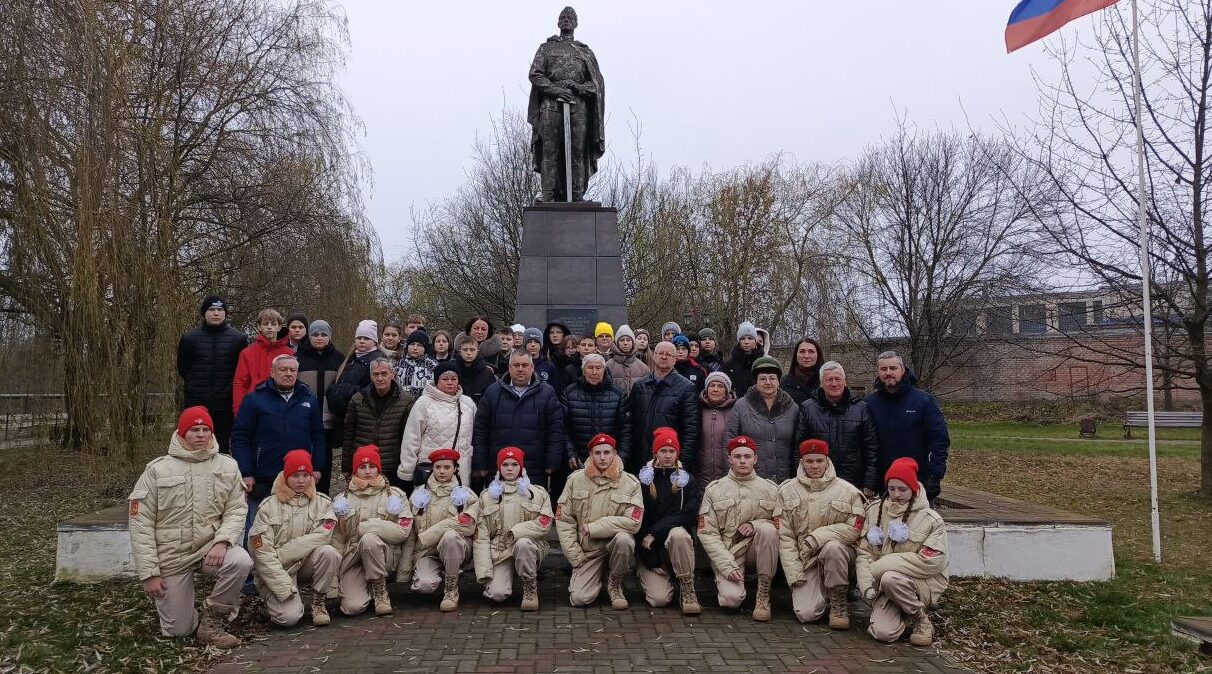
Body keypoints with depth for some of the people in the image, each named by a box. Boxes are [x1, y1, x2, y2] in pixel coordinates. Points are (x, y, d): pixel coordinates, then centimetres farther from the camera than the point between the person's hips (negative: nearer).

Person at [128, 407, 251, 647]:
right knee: (178, 630, 2)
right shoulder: (158, 469, -6)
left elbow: (237, 510, -5)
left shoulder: (228, 466, -1)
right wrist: (149, 573, -10)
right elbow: (140, 523, -6)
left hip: (210, 548, 1)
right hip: (172, 556, -1)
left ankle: (211, 621, -8)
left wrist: (222, 541, -25)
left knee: (241, 562, -32)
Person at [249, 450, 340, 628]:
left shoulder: (322, 503, 3)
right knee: (288, 617, -24)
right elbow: (262, 551, -11)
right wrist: (285, 588, -19)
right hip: (274, 572, -2)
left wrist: (282, 553, -18)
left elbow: (322, 537, -13)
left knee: (328, 552, -28)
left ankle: (318, 602, -8)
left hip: (306, 565, 2)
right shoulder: (269, 506, -4)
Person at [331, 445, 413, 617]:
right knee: (353, 607, -22)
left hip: (385, 555, -1)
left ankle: (380, 590, -14)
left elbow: (403, 531, -6)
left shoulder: (395, 495, 6)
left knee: (369, 539, -35)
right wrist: (335, 576, -3)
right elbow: (336, 540, 7)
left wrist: (366, 527, -9)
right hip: (352, 558, 1)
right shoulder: (342, 500, 12)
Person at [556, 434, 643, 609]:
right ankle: (599, 574, 19)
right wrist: (575, 556, -6)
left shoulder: (630, 483, -6)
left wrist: (592, 528, -15)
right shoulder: (576, 480, 0)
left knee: (623, 539, -36)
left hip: (615, 543, -1)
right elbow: (563, 519, 0)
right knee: (579, 599, -16)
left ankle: (615, 584, -6)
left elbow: (633, 522, -16)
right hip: (588, 550, 1)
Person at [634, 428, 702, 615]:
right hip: (648, 550, 0)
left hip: (674, 545, 0)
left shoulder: (687, 481, 5)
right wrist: (651, 561, -8)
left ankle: (688, 591, -22)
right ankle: (653, 578, 14)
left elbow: (688, 516, -7)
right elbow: (637, 522, -2)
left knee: (678, 533, -35)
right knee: (659, 599, -21)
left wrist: (655, 533, -16)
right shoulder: (643, 480, 1)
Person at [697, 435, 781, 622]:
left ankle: (764, 594, -18)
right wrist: (728, 566, -14)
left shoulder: (770, 488, 6)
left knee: (767, 529, -30)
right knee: (731, 599, -27)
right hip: (727, 553, -2)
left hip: (757, 550, 2)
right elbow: (707, 533, -4)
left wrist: (755, 525, -18)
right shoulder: (714, 489, 2)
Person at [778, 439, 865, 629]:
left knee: (833, 547, -37)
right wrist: (794, 574, -8)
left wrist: (817, 537, -17)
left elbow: (854, 529, -6)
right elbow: (785, 536, 0)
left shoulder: (847, 491, 0)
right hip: (805, 560, 1)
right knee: (806, 614, -19)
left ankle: (838, 602, -13)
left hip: (839, 553, -1)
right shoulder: (787, 491, 4)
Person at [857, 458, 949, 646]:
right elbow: (864, 552, 2)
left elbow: (933, 561, -16)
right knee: (883, 632, -22)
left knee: (890, 579, -35)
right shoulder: (875, 511, 6)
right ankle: (905, 616, 13)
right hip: (886, 586, 3)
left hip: (923, 582, -2)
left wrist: (882, 565, -17)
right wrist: (867, 584, -15)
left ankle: (922, 621, -8)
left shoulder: (931, 519, -5)